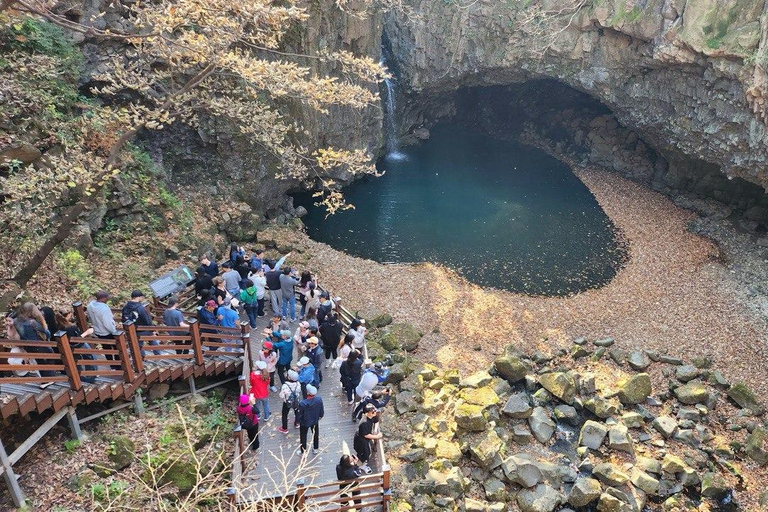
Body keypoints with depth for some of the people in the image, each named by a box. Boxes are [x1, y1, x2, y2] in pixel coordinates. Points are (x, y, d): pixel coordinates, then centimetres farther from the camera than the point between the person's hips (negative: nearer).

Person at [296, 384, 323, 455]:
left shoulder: (302, 403, -37)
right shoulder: (319, 399, -27)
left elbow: (300, 415, -21)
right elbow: (322, 411, -11)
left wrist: (299, 421, 1)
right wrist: (320, 416, 11)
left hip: (305, 423, -3)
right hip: (315, 421, 3)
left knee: (303, 436, 24)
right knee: (316, 434, 29)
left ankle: (303, 451, 44)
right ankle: (315, 449, 50)